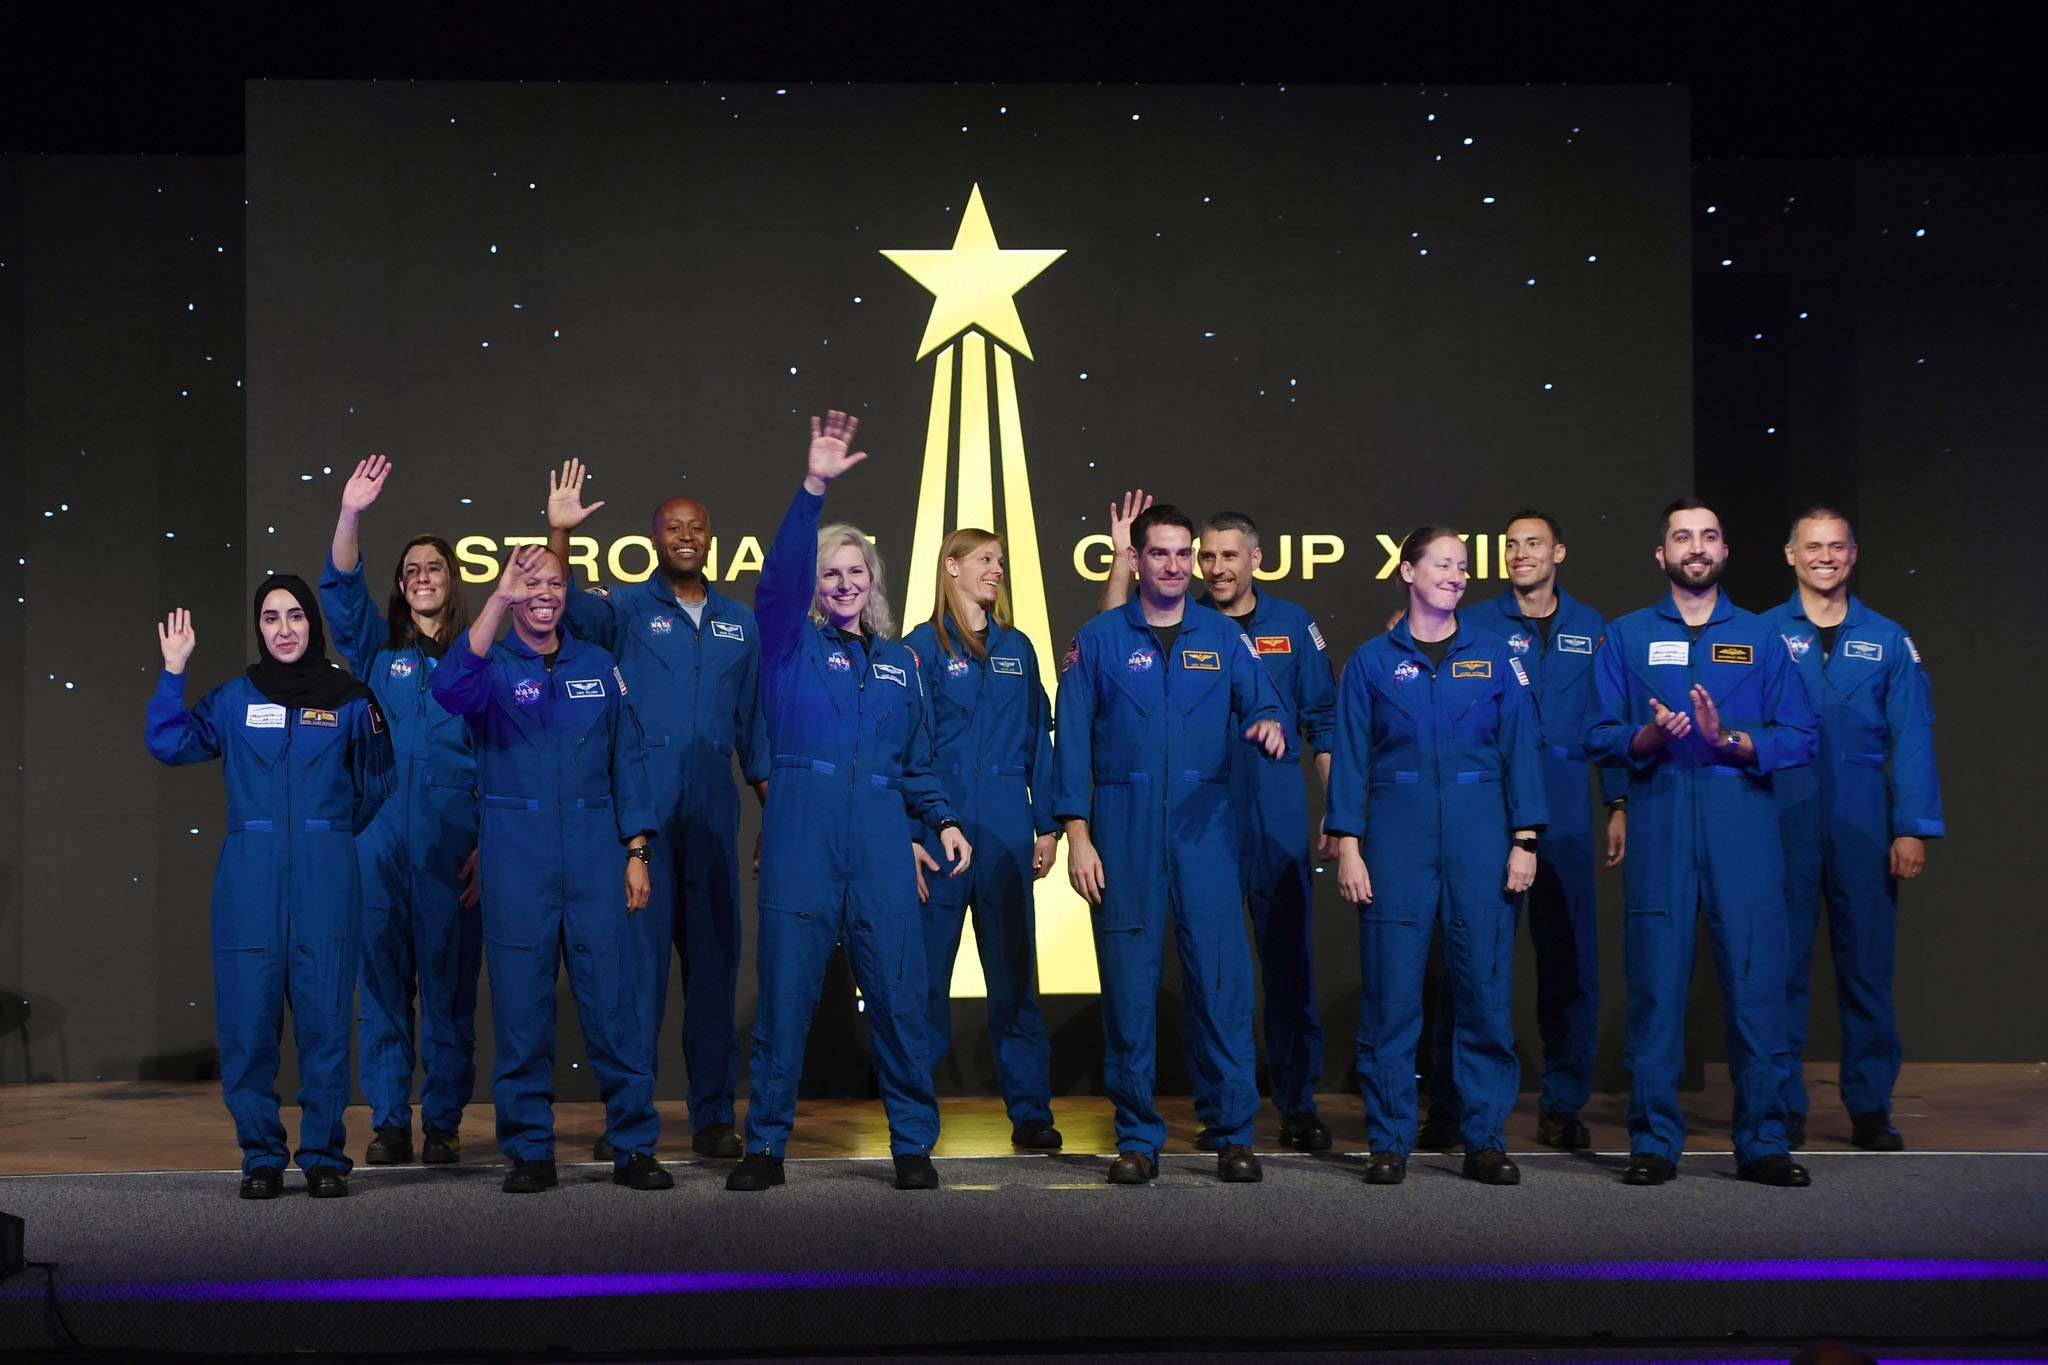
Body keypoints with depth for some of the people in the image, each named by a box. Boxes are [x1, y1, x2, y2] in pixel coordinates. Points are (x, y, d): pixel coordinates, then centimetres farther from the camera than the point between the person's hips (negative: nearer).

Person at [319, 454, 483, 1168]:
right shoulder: (377, 653, 12)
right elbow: (340, 589, -3)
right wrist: (350, 515, -18)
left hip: (453, 842, -2)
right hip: (379, 836, 2)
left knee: (449, 982, 1)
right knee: (383, 981, 2)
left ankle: (444, 1122, 10)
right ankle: (389, 1123, 10)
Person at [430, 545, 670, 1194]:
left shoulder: (597, 665, 11)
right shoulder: (493, 665, 2)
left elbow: (627, 759, 12)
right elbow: (451, 688, -23)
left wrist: (636, 854, 5)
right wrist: (498, 600, -30)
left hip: (595, 850, 2)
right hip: (516, 856, -2)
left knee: (616, 1000, 0)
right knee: (521, 1004, 2)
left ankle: (634, 1147, 9)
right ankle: (529, 1151, 13)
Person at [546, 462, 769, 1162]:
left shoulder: (740, 624, 13)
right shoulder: (627, 609, 4)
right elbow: (562, 606, -17)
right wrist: (560, 532, -32)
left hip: (713, 811, 3)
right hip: (638, 808, -3)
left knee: (714, 955, 6)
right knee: (637, 953, -3)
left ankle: (714, 1116, 13)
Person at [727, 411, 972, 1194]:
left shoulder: (898, 661, 18)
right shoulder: (791, 644, 7)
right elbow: (780, 573, -11)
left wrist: (943, 821, 8)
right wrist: (813, 489, -21)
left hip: (880, 845, 3)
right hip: (800, 838, -2)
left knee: (898, 995, 1)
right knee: (784, 994, 1)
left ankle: (913, 1145, 13)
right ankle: (765, 1146, 13)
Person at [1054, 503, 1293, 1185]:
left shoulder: (1223, 637, 11)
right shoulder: (1099, 641, 7)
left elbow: (1263, 702, 4)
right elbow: (1073, 740, 4)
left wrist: (1271, 725, -22)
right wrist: (1077, 835, -4)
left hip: (1205, 825, 1)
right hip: (1123, 827, -1)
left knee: (1222, 976, -3)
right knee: (1129, 982, 0)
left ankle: (1234, 1134, 6)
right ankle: (1137, 1138, 10)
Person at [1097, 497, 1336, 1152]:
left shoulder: (1293, 626, 7)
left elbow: (1324, 724, 9)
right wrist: (1122, 558, -18)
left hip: (1279, 821, 0)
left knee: (1289, 963, 3)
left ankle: (1298, 1105, 13)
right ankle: (1215, 1110, 13)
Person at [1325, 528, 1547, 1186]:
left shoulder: (1494, 657, 9)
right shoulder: (1372, 661, 7)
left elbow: (1520, 749, 7)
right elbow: (1350, 756, 5)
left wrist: (1524, 840, -1)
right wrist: (1348, 846, -3)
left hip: (1480, 835, 1)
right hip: (1396, 833, -1)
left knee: (1484, 987, 1)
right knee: (1391, 991, -2)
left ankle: (1485, 1140, 11)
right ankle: (1388, 1142, 7)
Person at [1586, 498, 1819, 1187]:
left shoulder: (1761, 638, 13)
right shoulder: (1626, 637, 13)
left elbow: (1800, 737, 6)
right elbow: (1602, 736, 8)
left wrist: (1729, 738, -10)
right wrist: (1650, 736, -11)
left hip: (1743, 819, 0)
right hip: (1659, 820, 0)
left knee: (1756, 977, -3)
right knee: (1655, 981, -1)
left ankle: (1763, 1141, 6)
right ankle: (1653, 1139, 6)